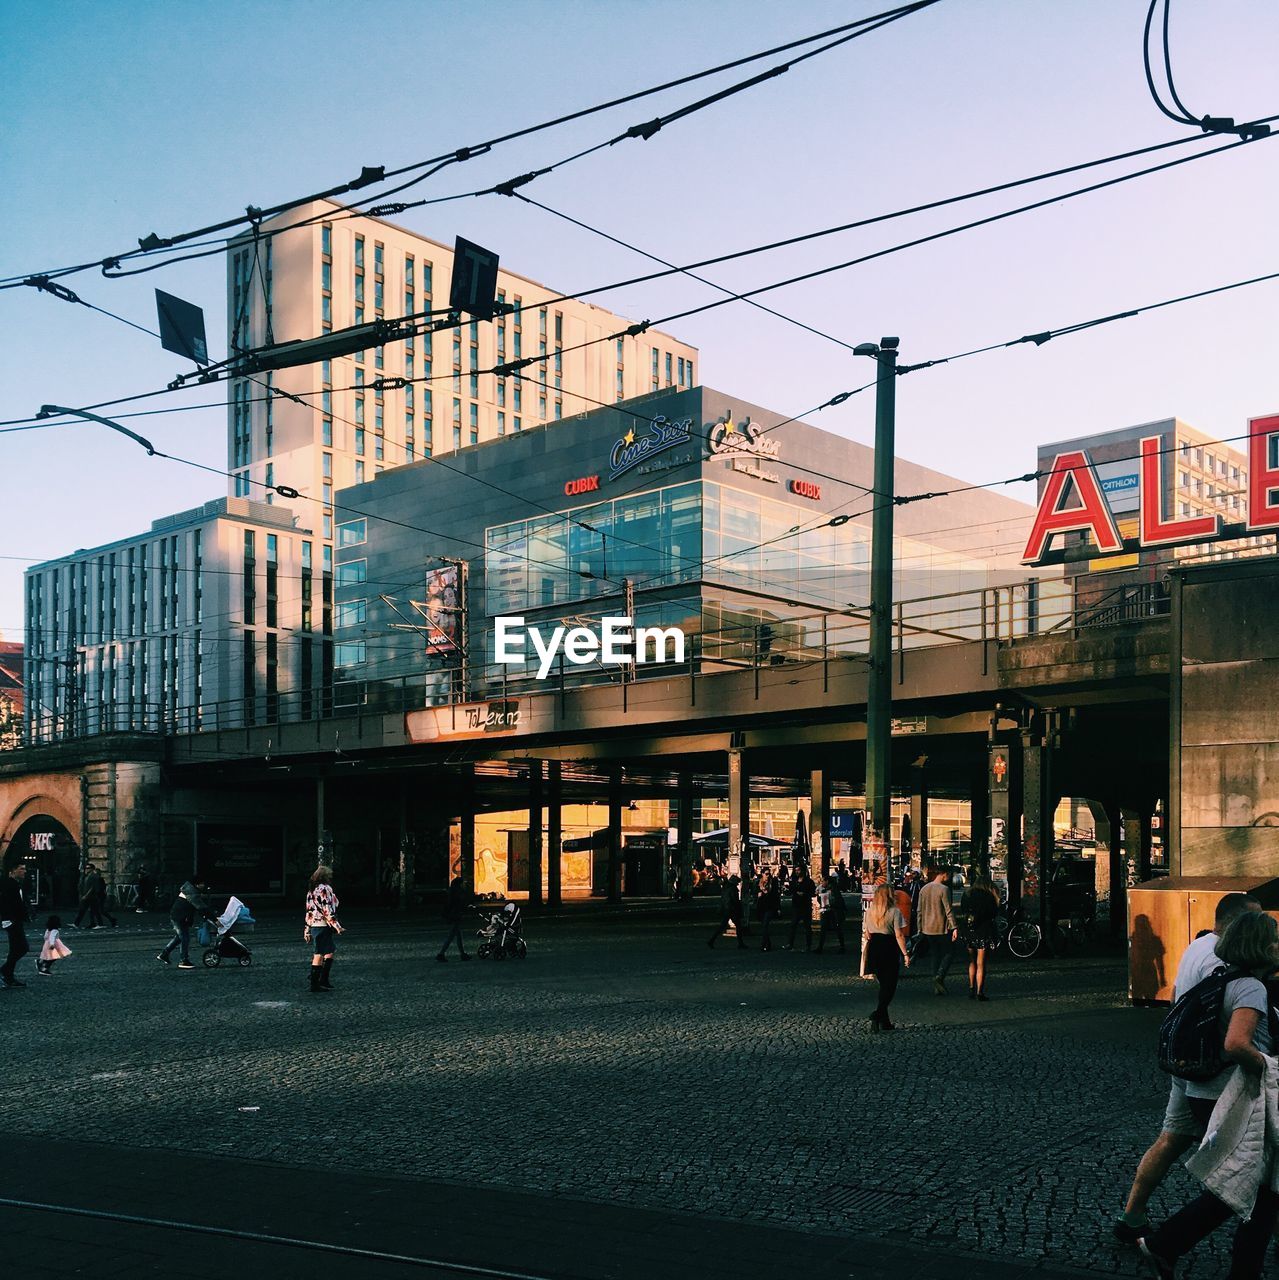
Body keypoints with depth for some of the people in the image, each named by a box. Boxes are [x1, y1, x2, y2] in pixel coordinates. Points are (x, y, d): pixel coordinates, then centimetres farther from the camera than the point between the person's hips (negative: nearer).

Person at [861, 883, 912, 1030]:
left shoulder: (870, 912, 8)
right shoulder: (894, 911, -10)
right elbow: (899, 935, -14)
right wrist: (905, 954, -10)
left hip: (874, 949, 6)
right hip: (889, 950, -6)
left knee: (883, 986, 16)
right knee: (890, 986, 0)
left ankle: (884, 1021, 16)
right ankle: (877, 1014, -17)